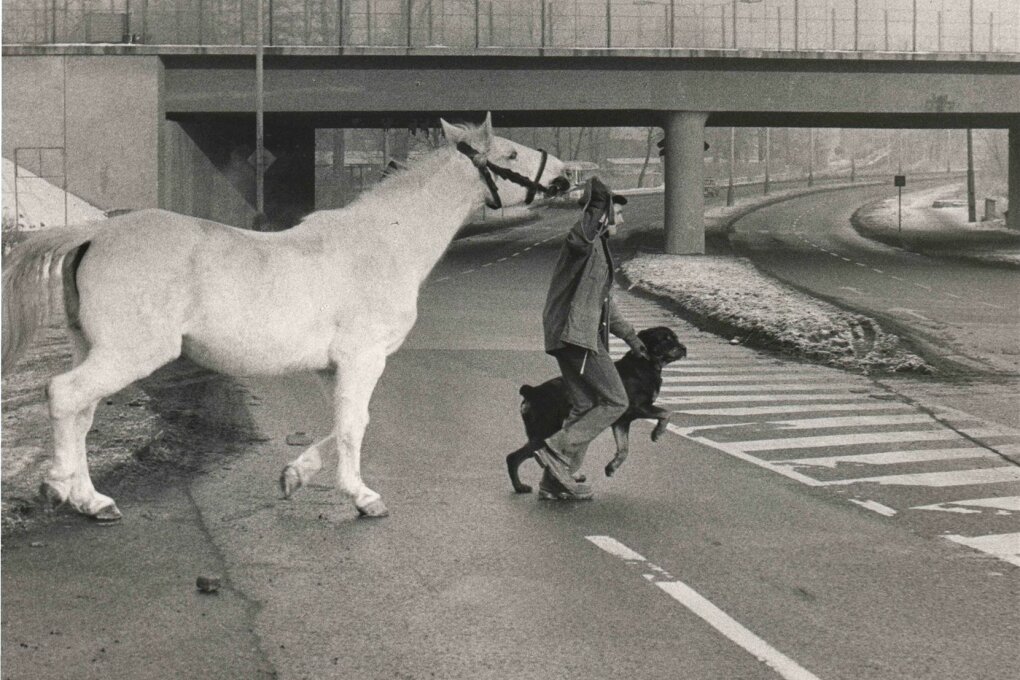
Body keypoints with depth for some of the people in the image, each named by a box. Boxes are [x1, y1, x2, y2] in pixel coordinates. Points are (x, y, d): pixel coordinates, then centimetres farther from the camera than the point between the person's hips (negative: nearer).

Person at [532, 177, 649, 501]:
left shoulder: (599, 248, 24)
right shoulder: (585, 241, -6)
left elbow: (605, 303, 32)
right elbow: (585, 231, -34)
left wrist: (631, 337, 33)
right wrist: (600, 205, -45)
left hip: (582, 337, 10)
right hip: (576, 336, -10)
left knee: (585, 407, 11)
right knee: (615, 401, -8)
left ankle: (556, 481, 13)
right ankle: (556, 450, -9)